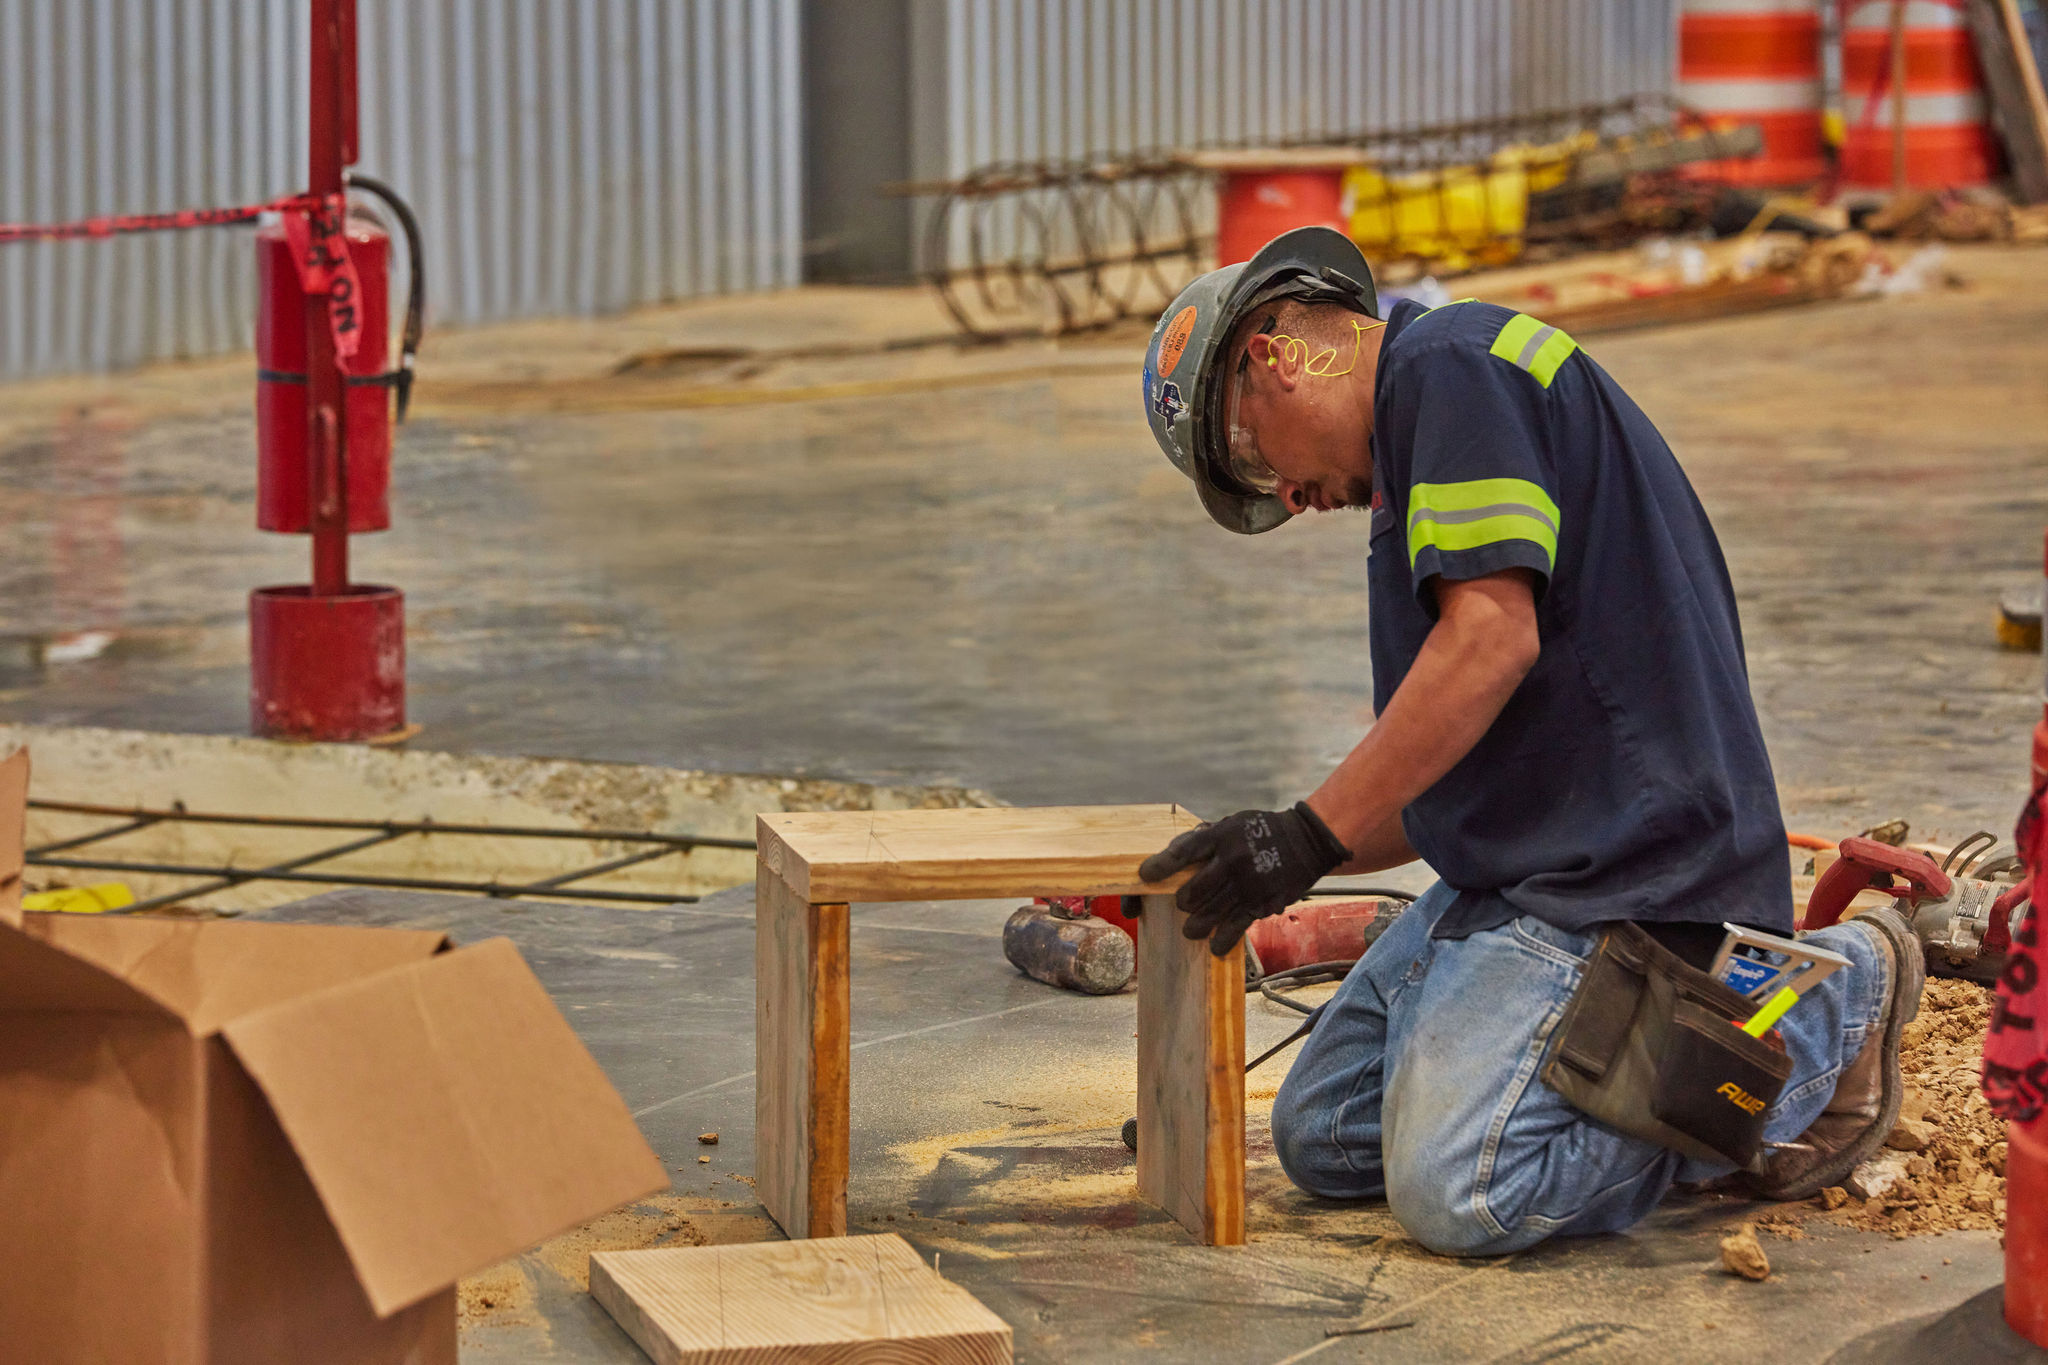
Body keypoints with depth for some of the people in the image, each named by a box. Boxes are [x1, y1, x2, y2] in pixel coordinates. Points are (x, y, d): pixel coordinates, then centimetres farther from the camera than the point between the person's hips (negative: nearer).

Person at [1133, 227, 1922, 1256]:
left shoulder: (1453, 365, -9)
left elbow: (1492, 639, -22)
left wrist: (1312, 834, -19)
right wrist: (1292, 851, 20)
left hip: (1624, 868, -11)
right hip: (1514, 869, 11)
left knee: (1457, 1193, -23)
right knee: (1323, 1138, 7)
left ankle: (1815, 1020, -7)